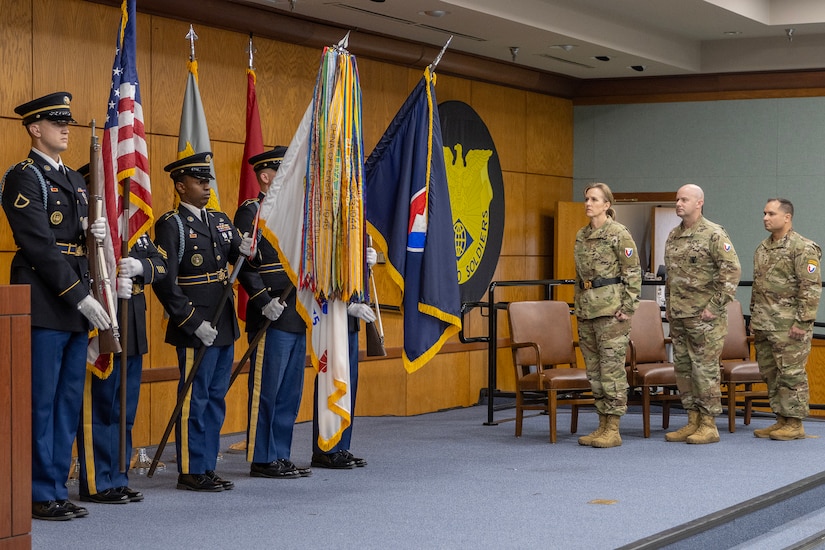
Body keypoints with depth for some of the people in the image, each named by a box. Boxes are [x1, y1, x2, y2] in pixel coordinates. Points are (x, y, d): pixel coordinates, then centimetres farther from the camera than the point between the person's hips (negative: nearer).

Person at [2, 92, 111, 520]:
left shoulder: (74, 180, 19)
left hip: (77, 306, 8)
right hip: (45, 305, -8)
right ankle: (39, 496, 3)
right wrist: (81, 297, -17)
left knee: (69, 403, 10)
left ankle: (56, 489, 17)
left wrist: (96, 233, -2)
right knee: (40, 402, -3)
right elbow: (40, 246, -14)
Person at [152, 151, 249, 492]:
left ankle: (207, 468, 20)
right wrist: (194, 323, -17)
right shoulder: (171, 225, -9)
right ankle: (191, 472, 6)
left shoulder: (221, 221, 15)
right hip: (195, 332, -8)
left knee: (215, 400, 12)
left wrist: (247, 251, -10)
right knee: (195, 400, -2)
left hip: (224, 327, 8)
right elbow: (165, 282, -15)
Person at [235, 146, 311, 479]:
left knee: (290, 392, 11)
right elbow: (243, 263, -15)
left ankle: (280, 457, 18)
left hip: (296, 318, 9)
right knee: (266, 390, -2)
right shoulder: (251, 212, -8)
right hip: (272, 319, -9)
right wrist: (265, 302, -21)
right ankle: (262, 460, 4)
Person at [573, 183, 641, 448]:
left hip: (611, 308, -8)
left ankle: (613, 429, -4)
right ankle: (603, 424, 16)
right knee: (594, 369, 9)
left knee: (612, 367, -7)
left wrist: (628, 308, -13)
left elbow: (633, 274, -8)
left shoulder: (619, 234, -7)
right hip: (587, 308, 8)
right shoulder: (581, 235, 14)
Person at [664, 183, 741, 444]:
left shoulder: (714, 234, -11)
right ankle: (693, 422, 18)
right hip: (678, 315, 8)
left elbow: (732, 271, -15)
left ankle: (709, 426, 1)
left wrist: (715, 306, -16)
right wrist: (668, 303, 17)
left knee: (705, 368, -5)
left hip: (704, 316, -8)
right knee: (683, 368, 10)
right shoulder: (673, 236, 13)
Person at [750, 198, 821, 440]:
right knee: (770, 373, 11)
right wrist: (754, 317, 20)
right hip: (764, 325, 9)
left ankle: (795, 424, 1)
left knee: (791, 373, -5)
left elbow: (811, 288, -15)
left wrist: (802, 321, -18)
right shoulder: (762, 248, 16)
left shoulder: (803, 248, -10)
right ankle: (781, 419, 19)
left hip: (789, 326, -9)